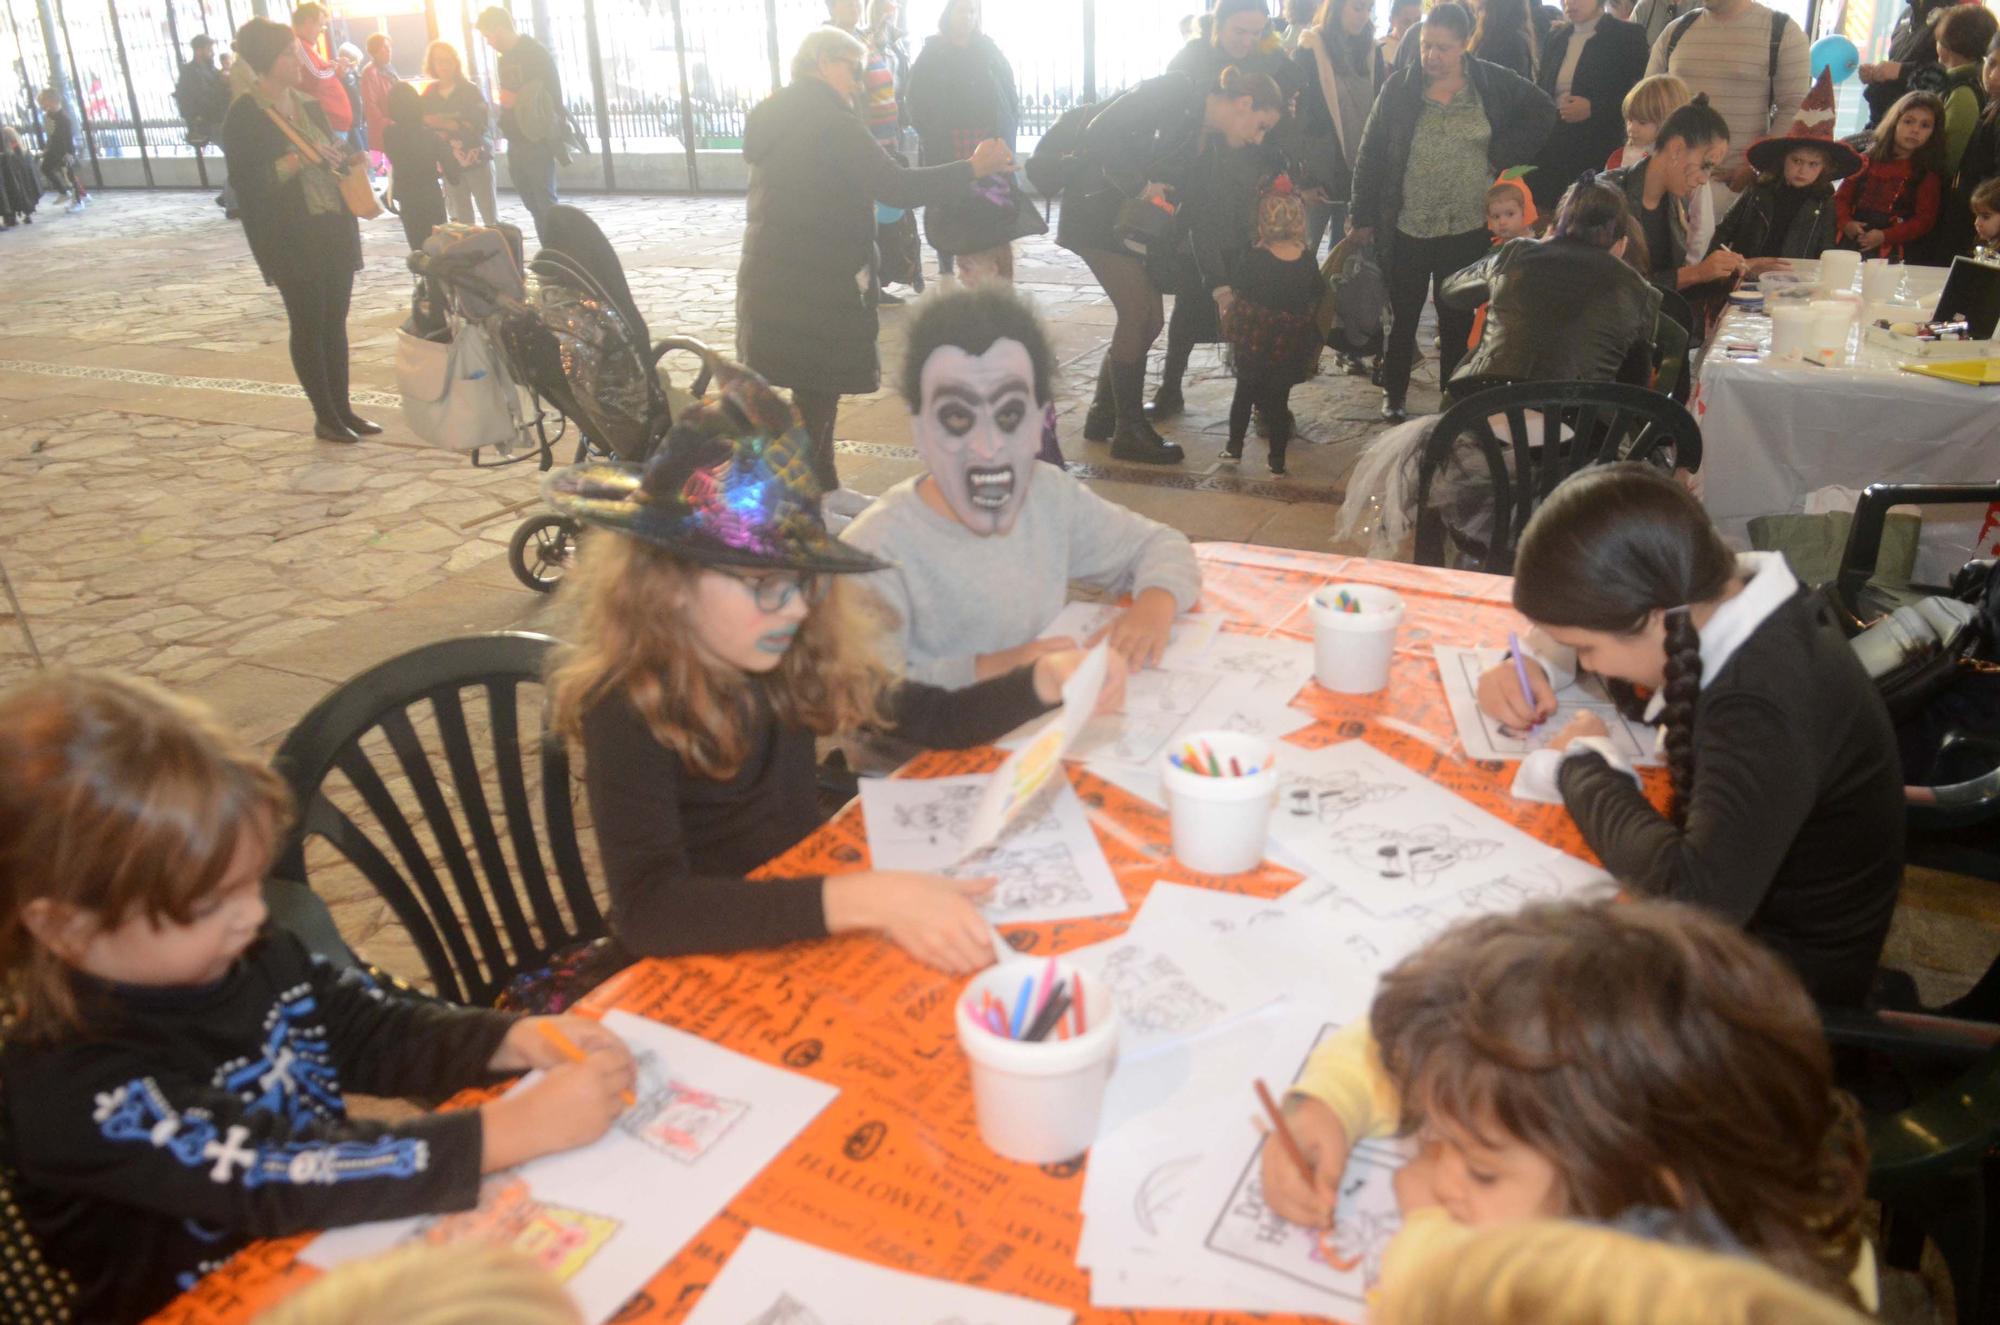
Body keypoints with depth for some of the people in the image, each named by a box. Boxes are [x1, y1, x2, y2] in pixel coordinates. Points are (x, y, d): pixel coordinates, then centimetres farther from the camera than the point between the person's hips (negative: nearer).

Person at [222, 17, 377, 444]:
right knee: (309, 324, 0)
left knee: (335, 321, 9)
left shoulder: (309, 106, 12)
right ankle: (324, 417, 8)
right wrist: (298, 160, -22)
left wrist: (342, 158, 0)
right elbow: (247, 181, -14)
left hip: (334, 232, 6)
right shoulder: (244, 115, -7)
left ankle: (343, 409, 16)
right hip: (291, 240, -6)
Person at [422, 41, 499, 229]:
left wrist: (446, 125, -15)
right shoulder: (428, 95, 7)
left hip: (477, 159, -3)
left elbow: (484, 122, -12)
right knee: (463, 223, 6)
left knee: (492, 219, -2)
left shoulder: (469, 90, -1)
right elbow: (425, 128, 3)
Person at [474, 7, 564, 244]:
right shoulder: (506, 57, 14)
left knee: (546, 203, -6)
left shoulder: (536, 53, -11)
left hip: (536, 141, -8)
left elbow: (552, 96, -15)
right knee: (533, 204, 9)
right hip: (516, 141, 8)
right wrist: (506, 129, 11)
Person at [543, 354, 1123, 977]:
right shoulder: (626, 708, -22)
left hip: (807, 918, 6)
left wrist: (1048, 680, -13)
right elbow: (647, 911, -34)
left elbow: (934, 717, 6)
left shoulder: (791, 661, -5)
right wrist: (864, 900, -45)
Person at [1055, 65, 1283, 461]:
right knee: (1138, 313, -10)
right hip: (1096, 209, -9)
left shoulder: (1208, 145, 10)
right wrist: (1140, 186, -22)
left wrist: (1220, 285, 4)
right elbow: (1101, 131, -22)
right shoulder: (1175, 94, -14)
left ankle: (1103, 415, 22)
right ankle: (1130, 431, 0)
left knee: (1147, 319, 8)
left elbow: (1205, 216, 10)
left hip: (1135, 225, 9)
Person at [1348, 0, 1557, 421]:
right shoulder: (1399, 87, -4)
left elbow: (1543, 111, 8)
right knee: (1403, 315, 9)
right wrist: (1362, 217, -5)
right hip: (1406, 226, 0)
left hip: (1467, 227, 1)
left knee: (1457, 317, 10)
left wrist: (1503, 156, -4)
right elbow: (1371, 155, -2)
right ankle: (1393, 393, 24)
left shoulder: (1493, 83, -2)